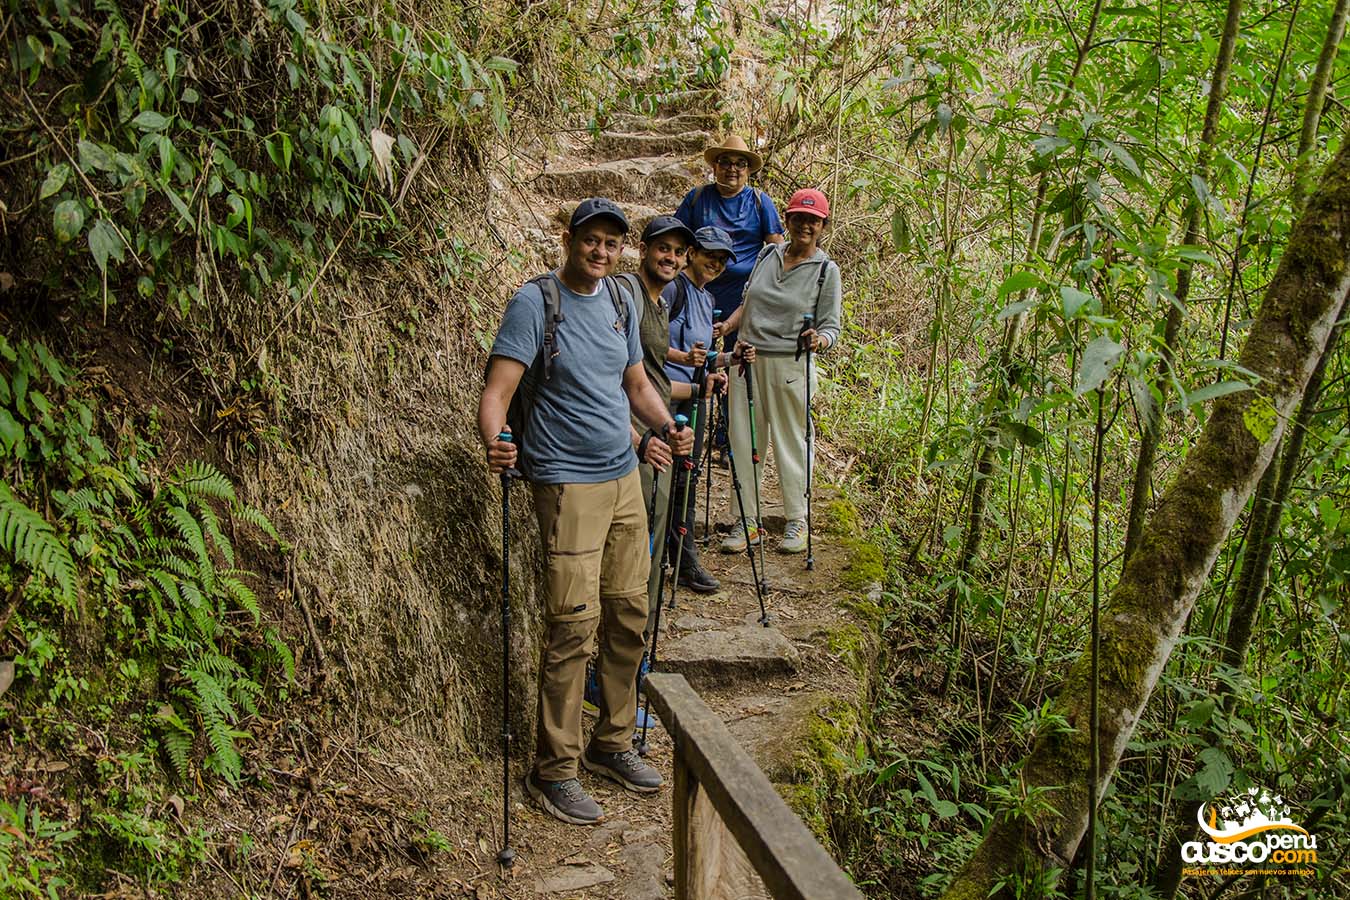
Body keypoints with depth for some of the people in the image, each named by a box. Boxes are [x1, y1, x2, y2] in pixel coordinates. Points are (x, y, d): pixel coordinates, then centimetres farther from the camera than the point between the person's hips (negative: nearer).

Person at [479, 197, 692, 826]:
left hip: (624, 479, 7)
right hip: (567, 484, -7)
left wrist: (667, 427, 3)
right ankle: (552, 773, 5)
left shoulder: (620, 302, 12)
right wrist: (495, 443, -38)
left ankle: (612, 744, 27)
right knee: (574, 623, -9)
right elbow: (498, 389, -19)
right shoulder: (536, 302, -10)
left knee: (628, 614, 11)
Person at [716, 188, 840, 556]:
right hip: (748, 360, 4)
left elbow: (831, 326, -4)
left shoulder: (827, 271, -2)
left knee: (791, 442, 5)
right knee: (744, 442, 6)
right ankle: (748, 523, 17)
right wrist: (726, 325, 5)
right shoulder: (767, 255, 10)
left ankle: (797, 520, 22)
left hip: (790, 366, -4)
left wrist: (819, 340, -25)